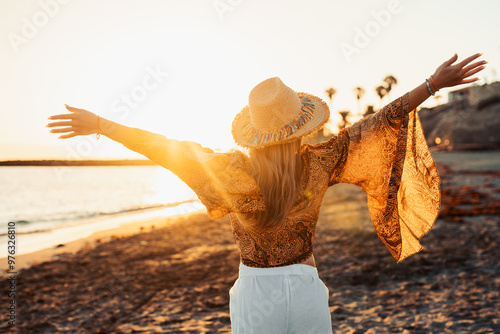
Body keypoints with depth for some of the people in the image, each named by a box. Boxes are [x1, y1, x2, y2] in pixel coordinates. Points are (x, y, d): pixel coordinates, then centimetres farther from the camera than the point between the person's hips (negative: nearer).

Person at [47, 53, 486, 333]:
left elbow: (169, 149, -13)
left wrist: (101, 125, -5)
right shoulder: (318, 164, -13)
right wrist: (432, 85, 0)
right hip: (306, 289, 1)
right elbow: (377, 125, -8)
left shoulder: (234, 172, -16)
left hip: (256, 294, -1)